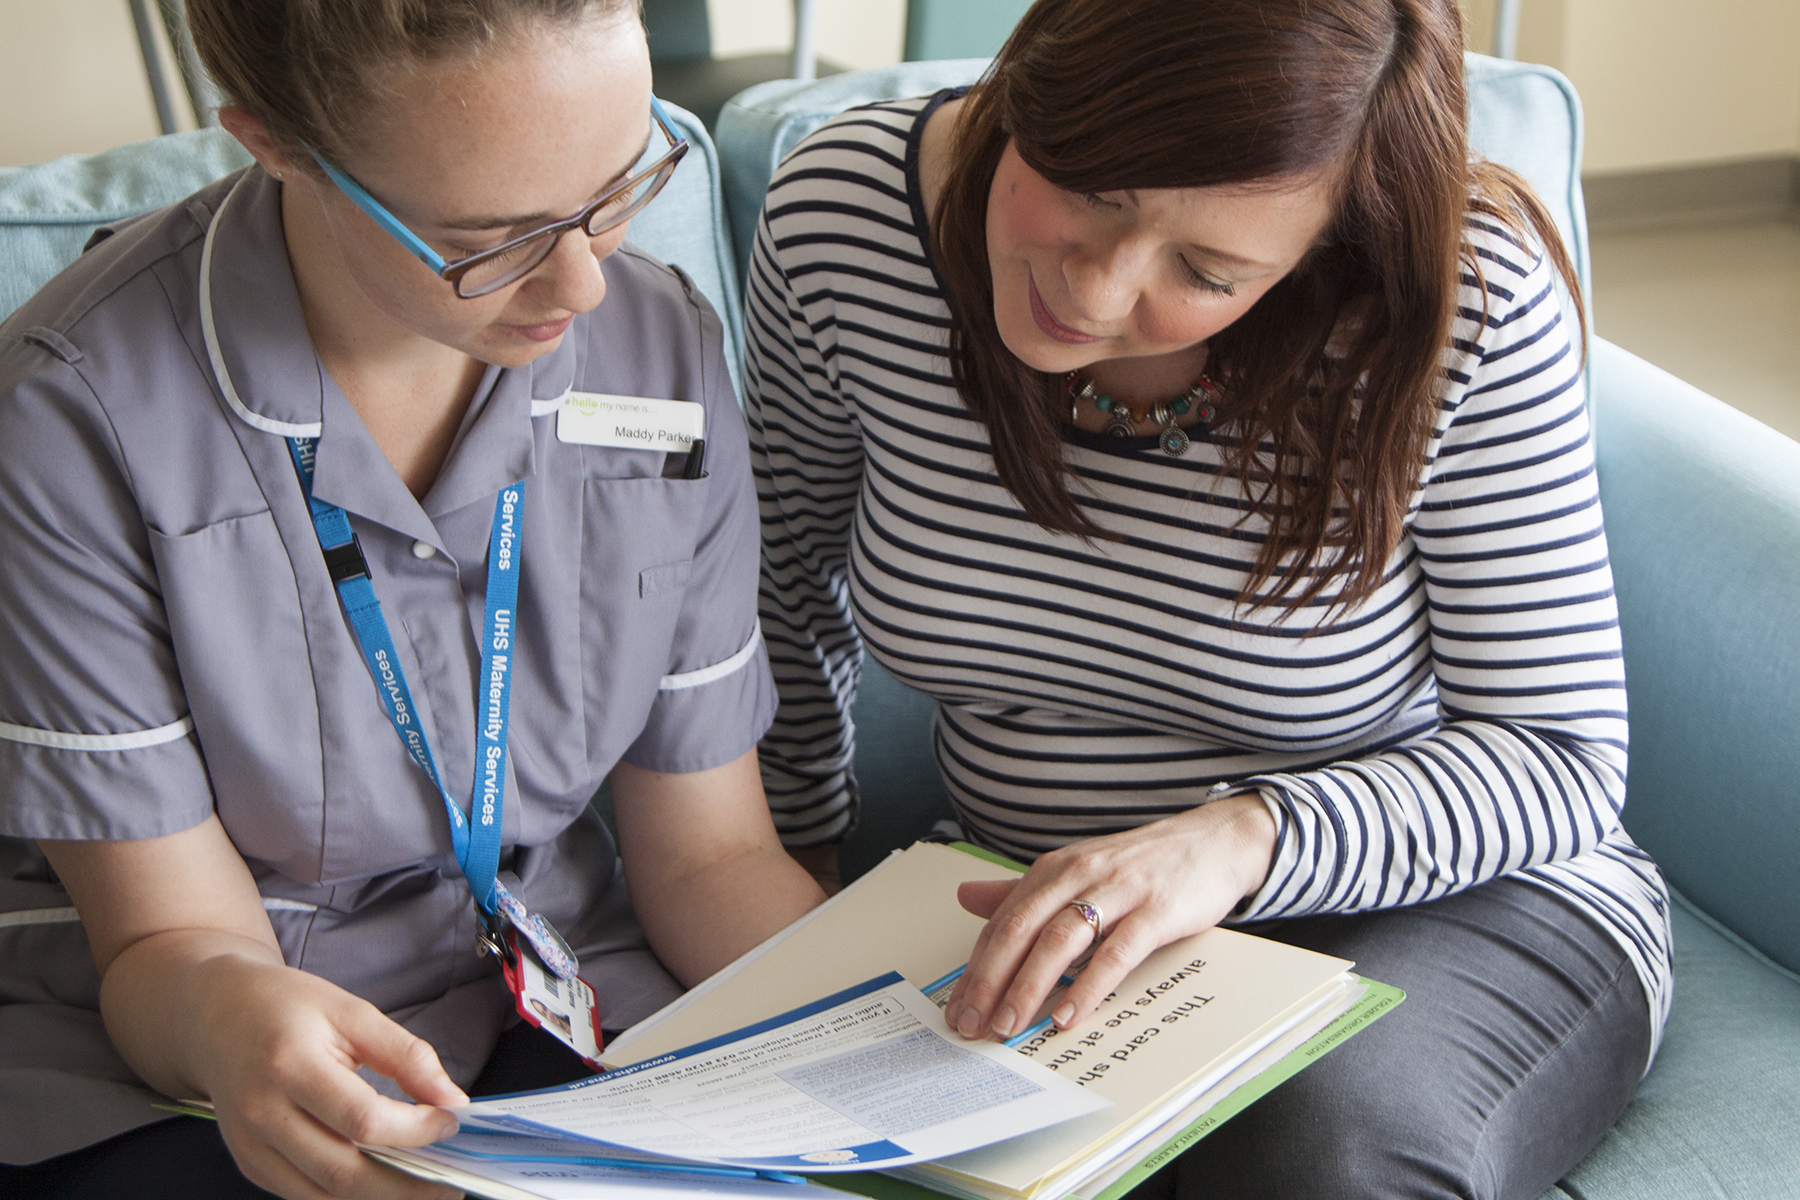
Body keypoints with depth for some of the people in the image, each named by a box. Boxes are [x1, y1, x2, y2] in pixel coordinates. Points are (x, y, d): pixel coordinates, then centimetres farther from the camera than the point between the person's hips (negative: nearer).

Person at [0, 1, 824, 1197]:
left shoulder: (663, 349, -5)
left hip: (556, 1013, 2)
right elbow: (167, 935, -11)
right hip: (168, 1059, -2)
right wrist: (217, 1010, -36)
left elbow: (708, 852, 0)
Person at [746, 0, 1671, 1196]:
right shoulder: (841, 207, -15)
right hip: (1037, 915, 2)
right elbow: (786, 572, 5)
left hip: (1440, 891, -1)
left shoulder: (1470, 310, -23)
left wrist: (1244, 842, -33)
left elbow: (1566, 759, -16)